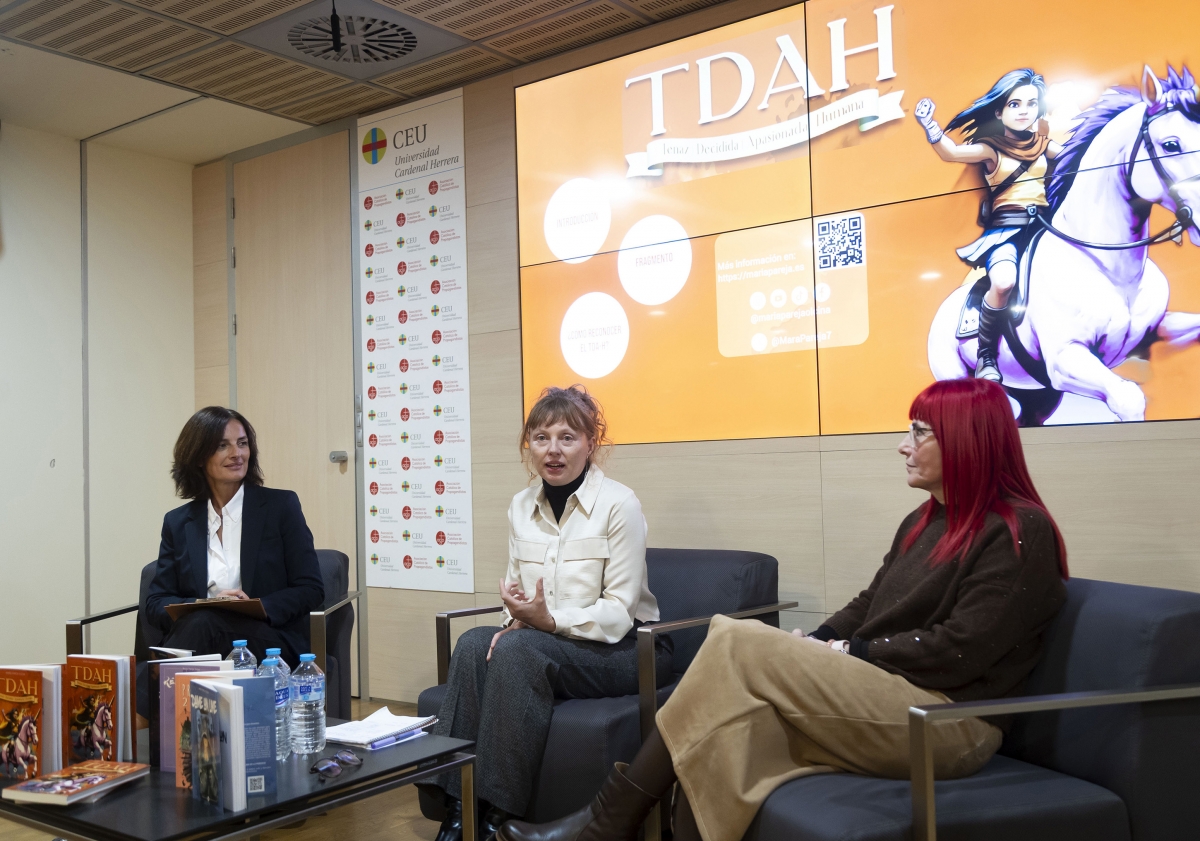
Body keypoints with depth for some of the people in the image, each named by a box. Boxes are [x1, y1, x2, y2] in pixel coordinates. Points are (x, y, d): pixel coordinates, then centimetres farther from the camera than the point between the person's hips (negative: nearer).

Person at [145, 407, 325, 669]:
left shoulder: (281, 505, 6)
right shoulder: (177, 522, 13)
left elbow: (311, 588, 2)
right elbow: (156, 601, 8)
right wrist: (205, 606, -14)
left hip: (269, 642, -1)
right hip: (198, 632, 2)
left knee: (204, 624, -33)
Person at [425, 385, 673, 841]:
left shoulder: (619, 504, -12)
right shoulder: (521, 506, 6)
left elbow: (618, 613, -14)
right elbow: (517, 588, 12)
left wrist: (548, 620, -29)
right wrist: (517, 619, -12)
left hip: (625, 648, -5)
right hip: (545, 641, 6)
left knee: (518, 648, -30)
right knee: (475, 643, -23)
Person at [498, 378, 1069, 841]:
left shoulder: (1020, 532, -7)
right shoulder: (925, 521, 20)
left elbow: (958, 651, -15)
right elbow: (868, 607, 17)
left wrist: (850, 652, -11)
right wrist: (816, 644, -1)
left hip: (949, 723, -8)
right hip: (882, 701, 8)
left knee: (740, 645, -22)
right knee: (733, 716, -21)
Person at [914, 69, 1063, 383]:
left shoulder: (1041, 143, 18)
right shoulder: (990, 148, 3)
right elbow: (950, 153, -16)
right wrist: (928, 124, -32)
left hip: (1042, 223, 5)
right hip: (1005, 226, -4)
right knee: (1003, 282, -34)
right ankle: (986, 356, -14)